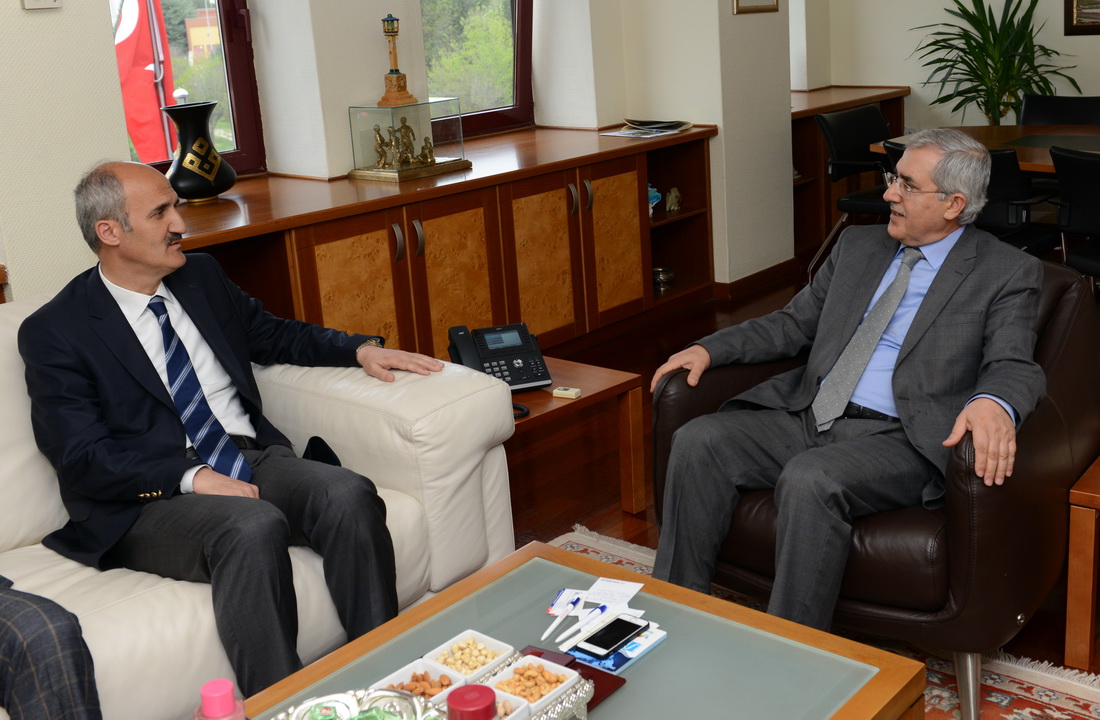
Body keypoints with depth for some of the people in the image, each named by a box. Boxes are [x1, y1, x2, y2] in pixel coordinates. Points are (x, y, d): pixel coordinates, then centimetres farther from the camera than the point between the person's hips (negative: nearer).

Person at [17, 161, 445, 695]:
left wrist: (360, 349, 10)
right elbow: (81, 457, -10)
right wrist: (193, 476, -22)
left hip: (252, 460, 5)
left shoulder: (202, 278, 15)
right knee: (254, 528, -36)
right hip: (150, 499, -5)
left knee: (351, 496, -24)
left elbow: (275, 334, 28)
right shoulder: (53, 332, -2)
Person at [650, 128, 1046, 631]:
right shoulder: (858, 245, 19)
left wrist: (992, 403, -34)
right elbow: (794, 323, 21)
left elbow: (1015, 366, -9)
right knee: (698, 442, -16)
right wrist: (709, 349, 8)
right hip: (807, 414, 6)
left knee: (809, 480, -35)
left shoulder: (1009, 273, 2)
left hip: (897, 436, -6)